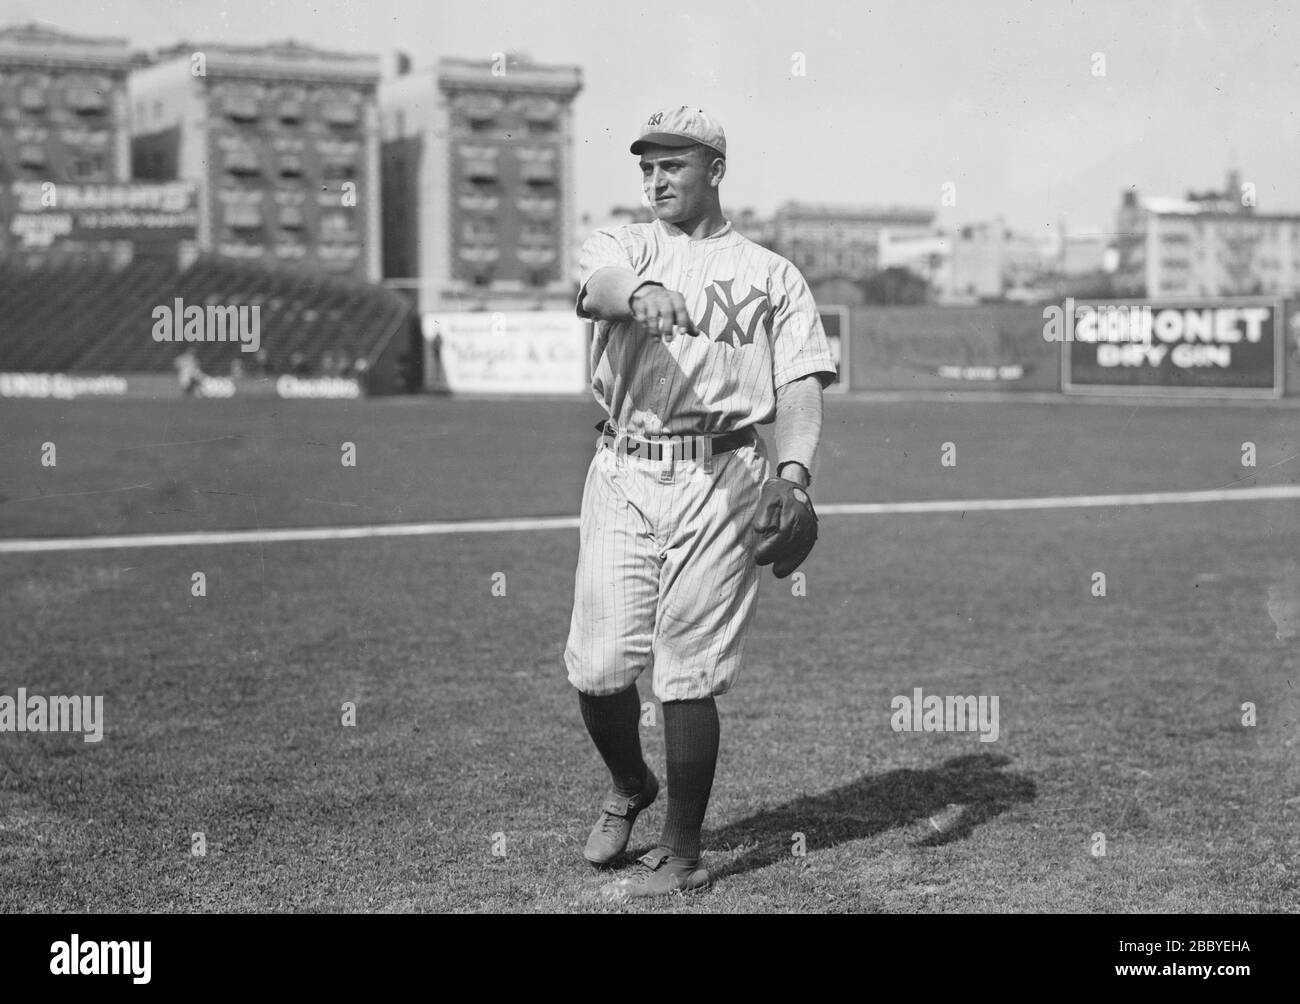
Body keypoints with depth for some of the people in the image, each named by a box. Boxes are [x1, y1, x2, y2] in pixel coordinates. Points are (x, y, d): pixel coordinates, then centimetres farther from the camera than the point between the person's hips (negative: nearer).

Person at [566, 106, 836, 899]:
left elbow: (801, 382, 2)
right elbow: (593, 287, -12)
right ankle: (630, 787, 30)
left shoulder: (771, 273, 13)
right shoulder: (624, 244, 13)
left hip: (720, 481, -2)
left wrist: (794, 468, -18)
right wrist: (638, 293, -37)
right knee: (598, 666, -2)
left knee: (688, 674, -3)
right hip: (623, 475, 2)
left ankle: (682, 858, 10)